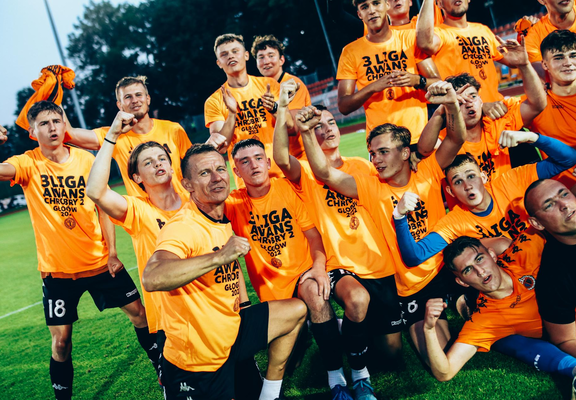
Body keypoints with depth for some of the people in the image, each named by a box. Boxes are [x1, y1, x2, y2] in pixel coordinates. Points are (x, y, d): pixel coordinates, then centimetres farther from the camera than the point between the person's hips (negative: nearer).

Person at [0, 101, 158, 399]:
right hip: (56, 268, -2)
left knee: (139, 313, 10)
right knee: (61, 340, 3)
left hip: (99, 261, 2)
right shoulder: (28, 164, -8)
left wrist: (111, 252, -3)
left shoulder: (87, 160, -2)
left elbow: (103, 207, 2)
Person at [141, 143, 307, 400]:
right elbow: (151, 278, -43)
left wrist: (245, 308, 15)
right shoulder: (182, 227, -24)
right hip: (199, 357, -9)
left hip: (230, 331, 9)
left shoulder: (223, 221, 7)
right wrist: (219, 256, -43)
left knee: (296, 310, 16)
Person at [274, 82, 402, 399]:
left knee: (392, 351, 5)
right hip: (339, 266, -4)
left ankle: (357, 332, 39)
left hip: (380, 265, 4)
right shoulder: (306, 173, -1)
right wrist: (282, 109, -30)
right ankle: (359, 373, -10)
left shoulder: (362, 166, 11)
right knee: (357, 298, -37)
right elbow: (282, 159, -23)